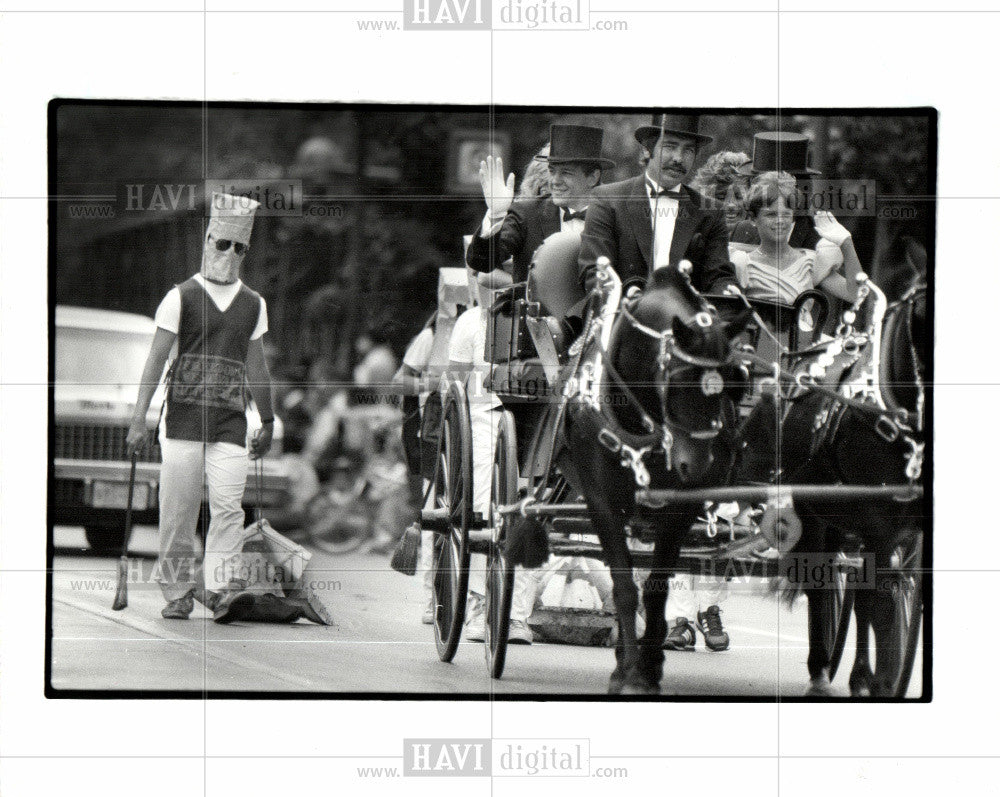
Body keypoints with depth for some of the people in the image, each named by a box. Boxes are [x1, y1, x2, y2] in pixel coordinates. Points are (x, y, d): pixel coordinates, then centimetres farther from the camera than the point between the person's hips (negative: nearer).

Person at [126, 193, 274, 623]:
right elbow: (157, 358, -1)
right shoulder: (181, 297, 3)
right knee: (178, 509, -1)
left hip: (230, 421, 2)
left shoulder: (253, 304, 13)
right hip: (185, 414, -2)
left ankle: (222, 588, -16)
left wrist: (267, 421, 24)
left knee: (228, 506, -12)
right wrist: (139, 418, -7)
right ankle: (177, 593, 10)